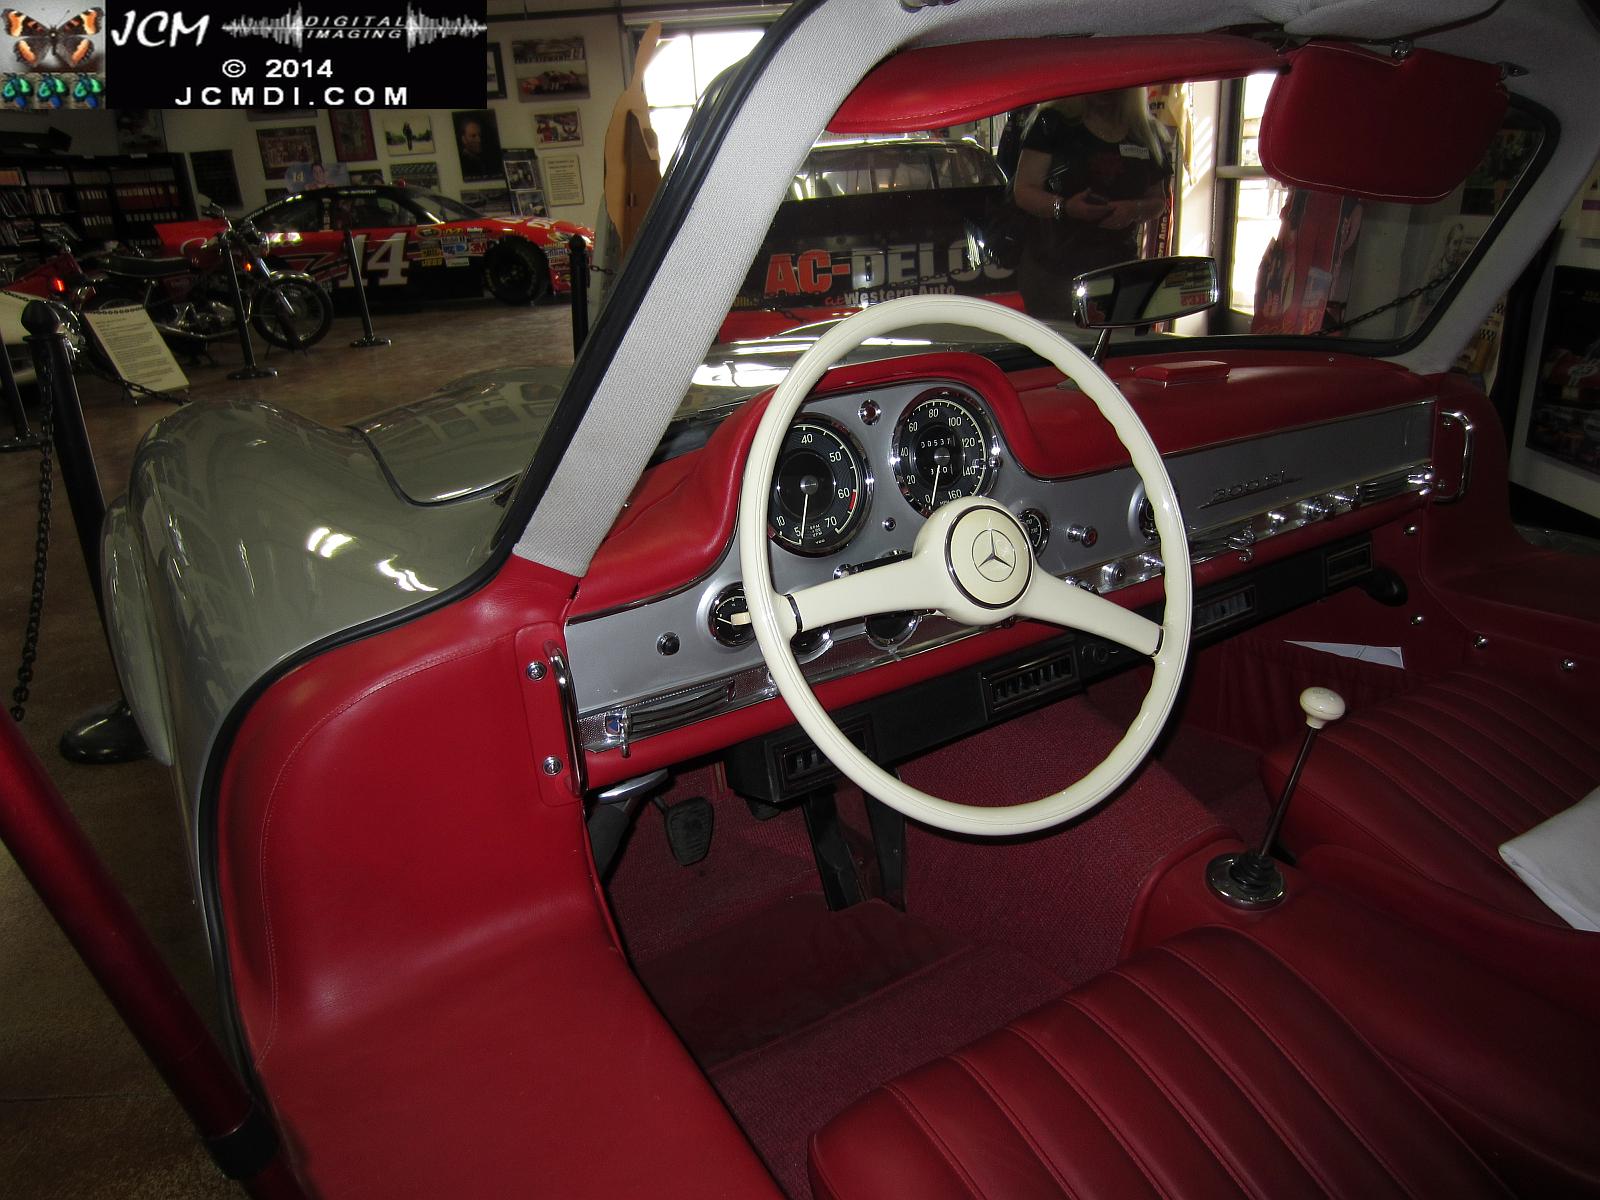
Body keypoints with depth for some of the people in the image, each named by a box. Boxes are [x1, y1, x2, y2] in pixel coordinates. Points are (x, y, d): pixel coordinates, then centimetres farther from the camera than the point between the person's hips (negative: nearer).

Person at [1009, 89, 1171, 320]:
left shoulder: (1145, 133, 12)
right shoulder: (1054, 123, 1)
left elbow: (1158, 201, 18)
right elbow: (1023, 191, -4)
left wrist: (1135, 210, -6)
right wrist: (1065, 207, -22)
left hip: (1118, 272, 3)